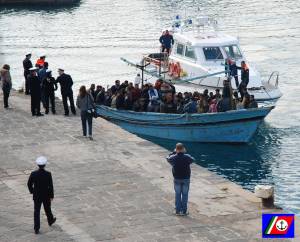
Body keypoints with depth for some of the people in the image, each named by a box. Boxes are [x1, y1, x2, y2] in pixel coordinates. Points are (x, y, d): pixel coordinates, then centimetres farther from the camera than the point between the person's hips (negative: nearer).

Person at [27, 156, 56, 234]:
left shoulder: (33, 174, -14)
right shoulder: (48, 174, -20)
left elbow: (29, 184, -4)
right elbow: (51, 186, -16)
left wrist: (32, 191, 15)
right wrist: (51, 196, -4)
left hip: (37, 196, 1)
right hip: (46, 196, -1)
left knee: (36, 211, 7)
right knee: (47, 209, 23)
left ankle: (36, 229, 5)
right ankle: (50, 220, 49)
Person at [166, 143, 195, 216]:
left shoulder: (173, 158, -13)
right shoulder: (187, 157, -14)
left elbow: (168, 158, 9)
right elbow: (192, 160, 8)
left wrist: (174, 152, 14)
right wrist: (185, 153, 13)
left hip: (177, 179, 1)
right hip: (186, 179, -1)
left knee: (177, 194, 11)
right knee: (185, 194, 7)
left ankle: (178, 210, 12)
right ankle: (184, 211, 9)